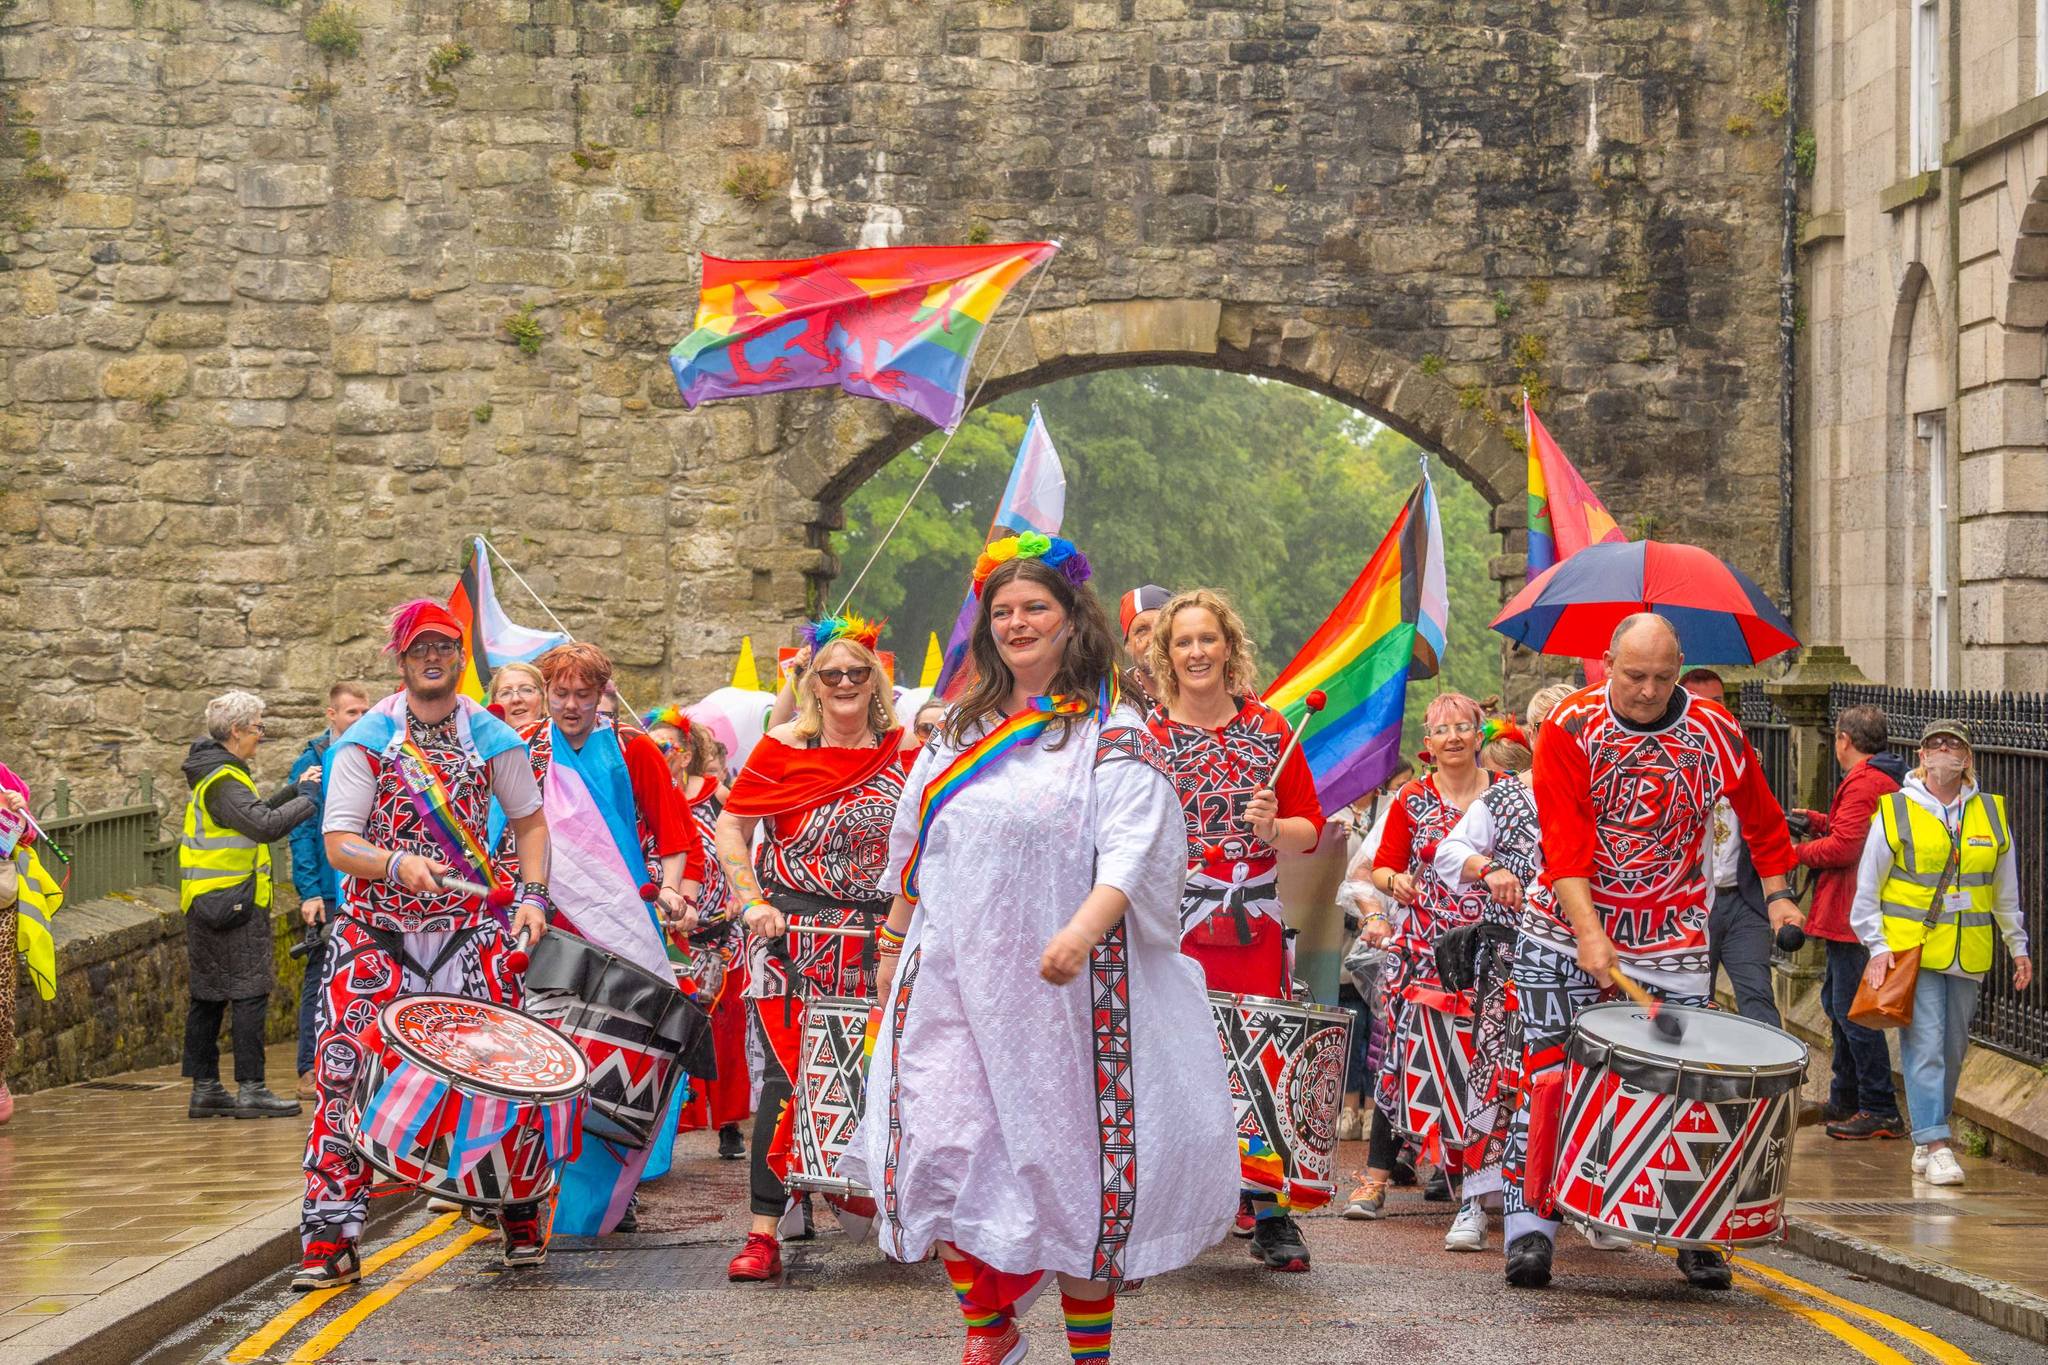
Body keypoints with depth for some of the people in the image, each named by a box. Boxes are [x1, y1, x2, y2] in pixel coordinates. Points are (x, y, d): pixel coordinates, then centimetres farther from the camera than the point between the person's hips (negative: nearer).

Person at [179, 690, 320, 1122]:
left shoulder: (214, 774, 16)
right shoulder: (223, 780, -16)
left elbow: (253, 813, 26)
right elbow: (266, 826, -24)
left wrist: (294, 790, 20)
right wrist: (309, 801, -13)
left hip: (208, 905, 10)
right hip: (233, 904, -10)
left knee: (209, 996, 10)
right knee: (250, 993, -8)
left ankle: (204, 1088, 13)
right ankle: (250, 1090, -8)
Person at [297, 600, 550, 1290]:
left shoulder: (493, 739, 5)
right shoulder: (365, 742, -1)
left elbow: (530, 821, 16)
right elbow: (338, 843, -6)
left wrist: (532, 897, 1)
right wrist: (397, 863, -24)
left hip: (471, 931, 2)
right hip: (378, 933, -2)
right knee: (345, 1074, -11)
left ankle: (522, 1220, 19)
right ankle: (331, 1241, -7)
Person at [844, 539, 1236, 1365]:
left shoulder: (1111, 733, -2)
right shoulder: (958, 733, 16)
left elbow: (1131, 849, -15)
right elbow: (913, 857, 24)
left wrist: (1084, 930, -31)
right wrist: (892, 946, 23)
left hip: (1061, 985, -4)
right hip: (953, 979, 4)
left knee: (1068, 1159, -1)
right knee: (945, 1150, -7)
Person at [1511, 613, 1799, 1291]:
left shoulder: (1716, 733, -1)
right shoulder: (1569, 730, -8)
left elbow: (1762, 817, 18)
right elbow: (1563, 842, -16)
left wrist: (1777, 892, 12)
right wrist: (1588, 933, -26)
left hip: (1672, 945, 2)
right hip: (1568, 935, -1)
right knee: (1548, 1072, -6)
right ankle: (1530, 1224, 0)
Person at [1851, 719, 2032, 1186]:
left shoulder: (1992, 814, 10)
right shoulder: (1896, 811, -1)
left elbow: (2006, 891, 20)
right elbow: (1867, 889, 2)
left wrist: (2018, 947, 20)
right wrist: (1878, 948, -4)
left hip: (1969, 955, 4)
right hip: (1911, 949, -4)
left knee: (1953, 1048, 8)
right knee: (1924, 1044, -11)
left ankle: (1928, 1137, 21)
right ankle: (1935, 1146, -13)